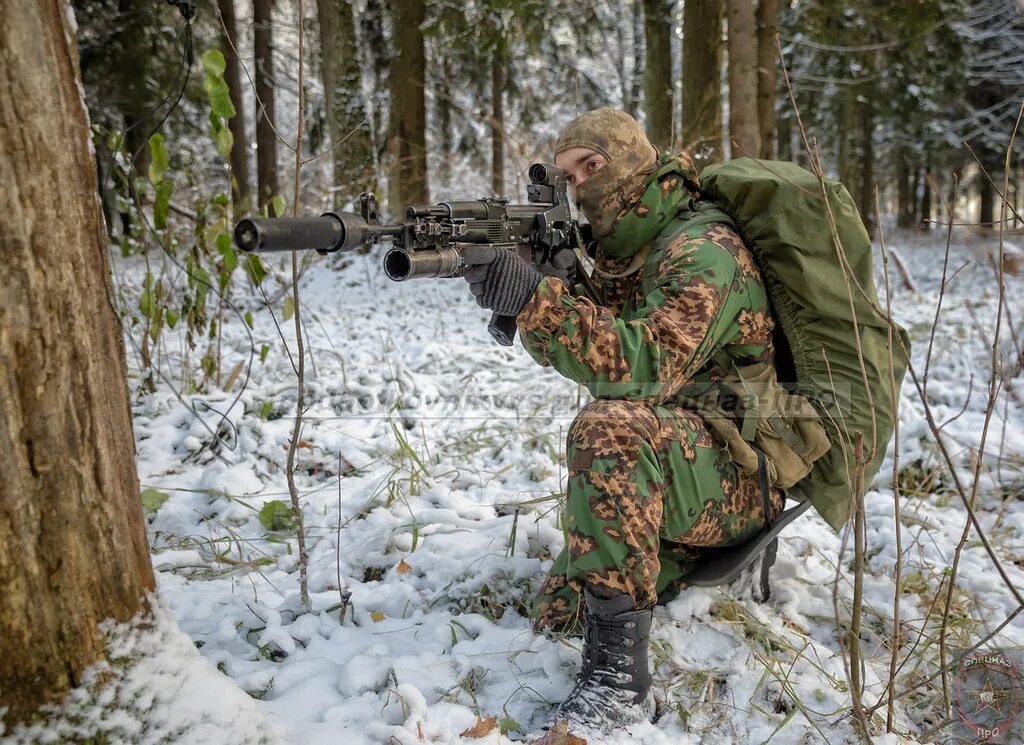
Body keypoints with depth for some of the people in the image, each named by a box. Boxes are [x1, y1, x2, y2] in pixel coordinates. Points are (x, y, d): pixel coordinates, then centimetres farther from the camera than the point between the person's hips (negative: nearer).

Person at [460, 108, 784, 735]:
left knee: (609, 428, -39)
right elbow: (588, 351, 5)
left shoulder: (704, 249, -19)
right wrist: (523, 296, -14)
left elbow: (650, 364, -33)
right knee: (562, 611, 5)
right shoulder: (621, 253, 10)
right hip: (666, 471, 9)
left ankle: (618, 681, -33)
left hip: (738, 474, -9)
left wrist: (537, 296, -42)